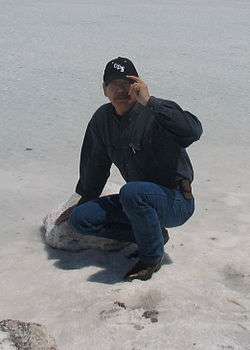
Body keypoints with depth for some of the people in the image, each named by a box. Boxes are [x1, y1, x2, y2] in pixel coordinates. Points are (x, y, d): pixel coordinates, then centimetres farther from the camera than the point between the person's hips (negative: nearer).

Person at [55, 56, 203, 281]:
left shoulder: (157, 112, -16)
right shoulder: (102, 119, 4)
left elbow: (193, 131, -37)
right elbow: (94, 165, 17)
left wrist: (149, 102, -37)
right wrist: (83, 203, 23)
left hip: (177, 202, -7)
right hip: (139, 200, 7)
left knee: (132, 192, -37)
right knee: (81, 218, -4)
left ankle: (152, 256, -11)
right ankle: (155, 234, 4)